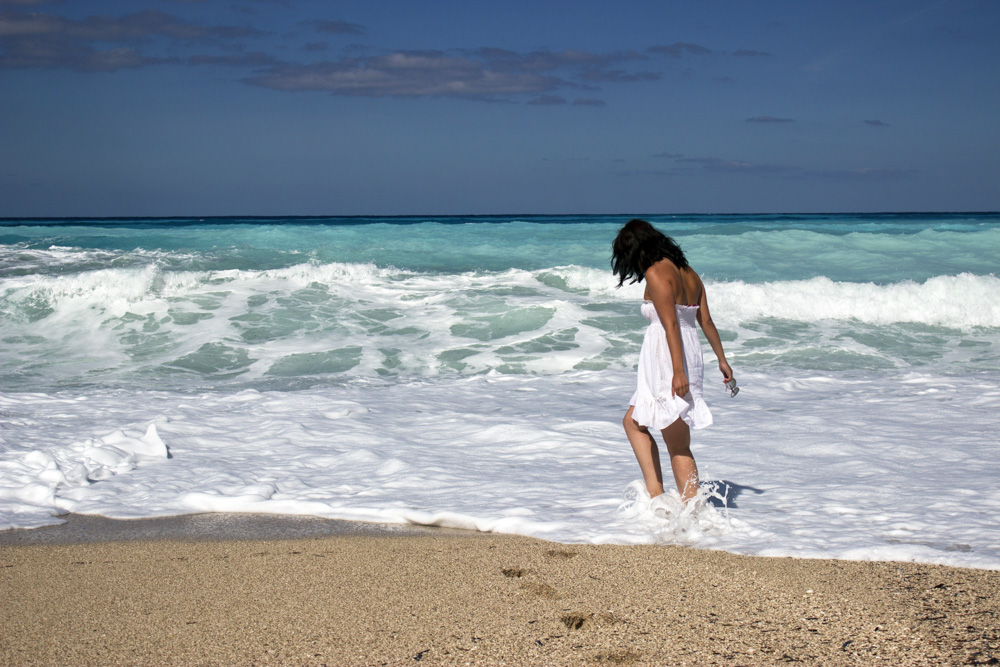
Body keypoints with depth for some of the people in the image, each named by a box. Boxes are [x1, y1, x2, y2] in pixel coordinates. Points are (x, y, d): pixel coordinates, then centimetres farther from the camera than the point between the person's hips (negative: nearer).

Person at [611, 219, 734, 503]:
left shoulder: (656, 273, -12)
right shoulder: (688, 273, 13)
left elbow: (671, 325, -19)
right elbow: (706, 321, 16)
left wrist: (678, 372, -23)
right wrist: (722, 360, 23)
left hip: (667, 361, -9)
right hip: (691, 356, 9)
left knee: (678, 446, -3)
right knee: (633, 422, 17)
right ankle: (655, 494, 11)